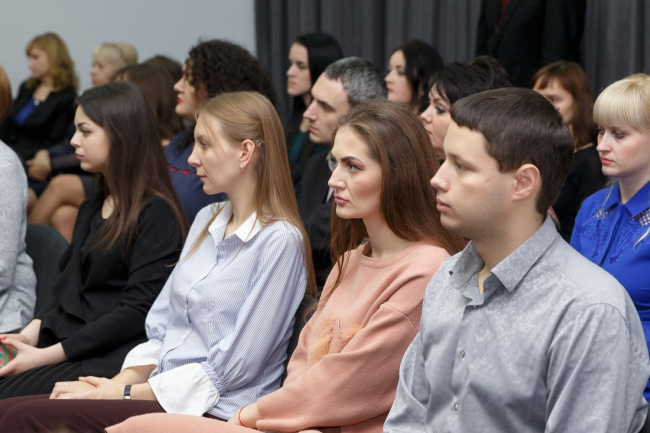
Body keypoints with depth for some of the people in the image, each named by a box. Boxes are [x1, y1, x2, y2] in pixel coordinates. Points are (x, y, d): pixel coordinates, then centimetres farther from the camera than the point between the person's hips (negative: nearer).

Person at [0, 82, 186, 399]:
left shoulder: (155, 215, -7)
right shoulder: (91, 209, 21)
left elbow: (137, 310, -15)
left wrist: (46, 356, -17)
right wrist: (30, 333, 1)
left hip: (109, 359, -8)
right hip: (64, 342, 8)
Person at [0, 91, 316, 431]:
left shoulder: (279, 240, -11)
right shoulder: (207, 220, 16)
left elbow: (232, 369, -14)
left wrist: (125, 394, -11)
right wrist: (119, 382, -2)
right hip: (162, 394, 8)